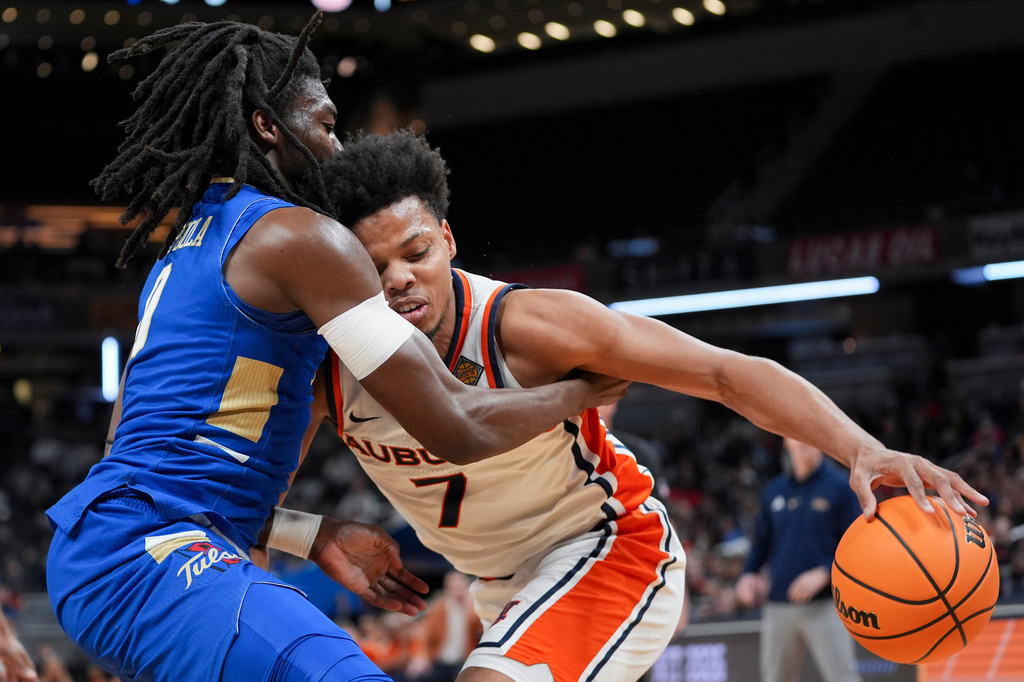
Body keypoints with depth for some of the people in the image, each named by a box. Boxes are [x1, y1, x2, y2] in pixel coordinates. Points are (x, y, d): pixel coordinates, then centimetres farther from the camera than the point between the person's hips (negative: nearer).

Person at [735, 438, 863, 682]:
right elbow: (761, 541, 23)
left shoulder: (840, 486, 0)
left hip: (825, 606, -5)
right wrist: (748, 574, 6)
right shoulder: (774, 490, 14)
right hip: (778, 605, 5)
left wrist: (823, 574, -16)